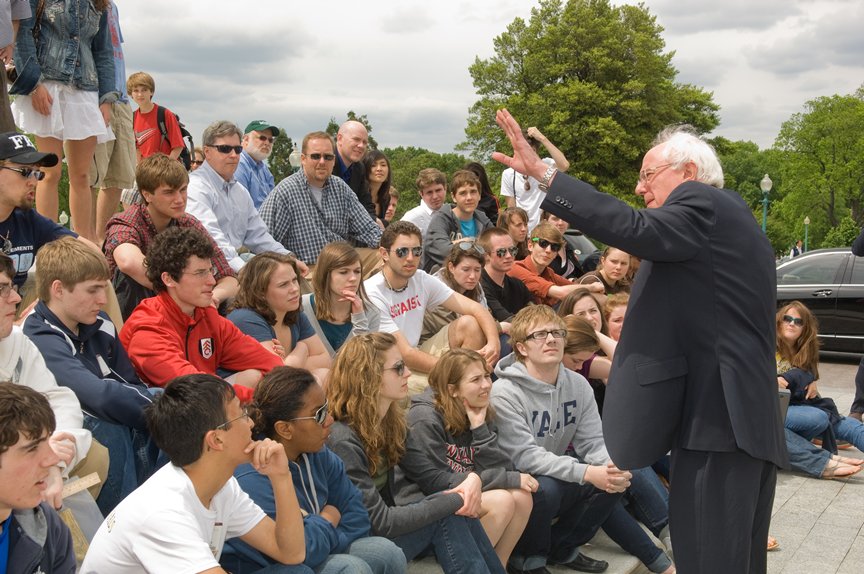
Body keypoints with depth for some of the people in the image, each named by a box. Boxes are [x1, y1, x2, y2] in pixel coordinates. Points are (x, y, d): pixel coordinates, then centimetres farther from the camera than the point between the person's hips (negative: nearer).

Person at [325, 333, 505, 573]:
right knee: (447, 515, -19)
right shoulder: (343, 440, -24)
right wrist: (453, 500, -19)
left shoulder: (387, 420, 4)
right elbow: (380, 523, -24)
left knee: (457, 508, -13)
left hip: (382, 531, 8)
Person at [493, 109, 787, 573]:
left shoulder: (704, 206, -9)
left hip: (717, 414, -11)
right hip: (744, 418, 11)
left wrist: (544, 174, -26)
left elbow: (634, 230, -26)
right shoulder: (729, 218, 22)